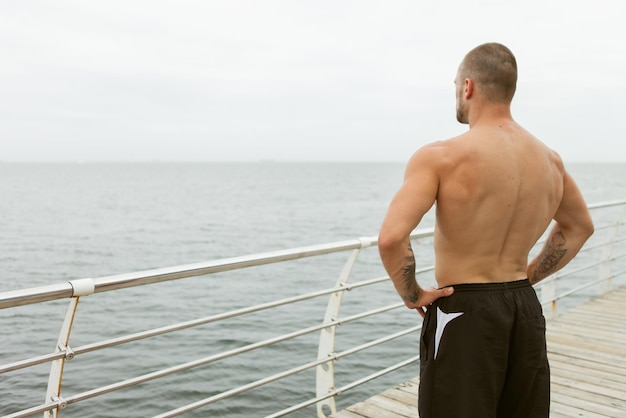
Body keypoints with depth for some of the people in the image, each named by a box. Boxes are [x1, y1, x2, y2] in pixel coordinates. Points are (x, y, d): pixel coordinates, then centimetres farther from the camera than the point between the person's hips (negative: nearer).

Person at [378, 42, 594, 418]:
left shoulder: (441, 157, -16)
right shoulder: (548, 158, 5)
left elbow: (392, 236, -27)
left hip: (464, 313, -6)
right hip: (527, 309, 6)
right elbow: (580, 226, 20)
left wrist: (411, 294, -11)